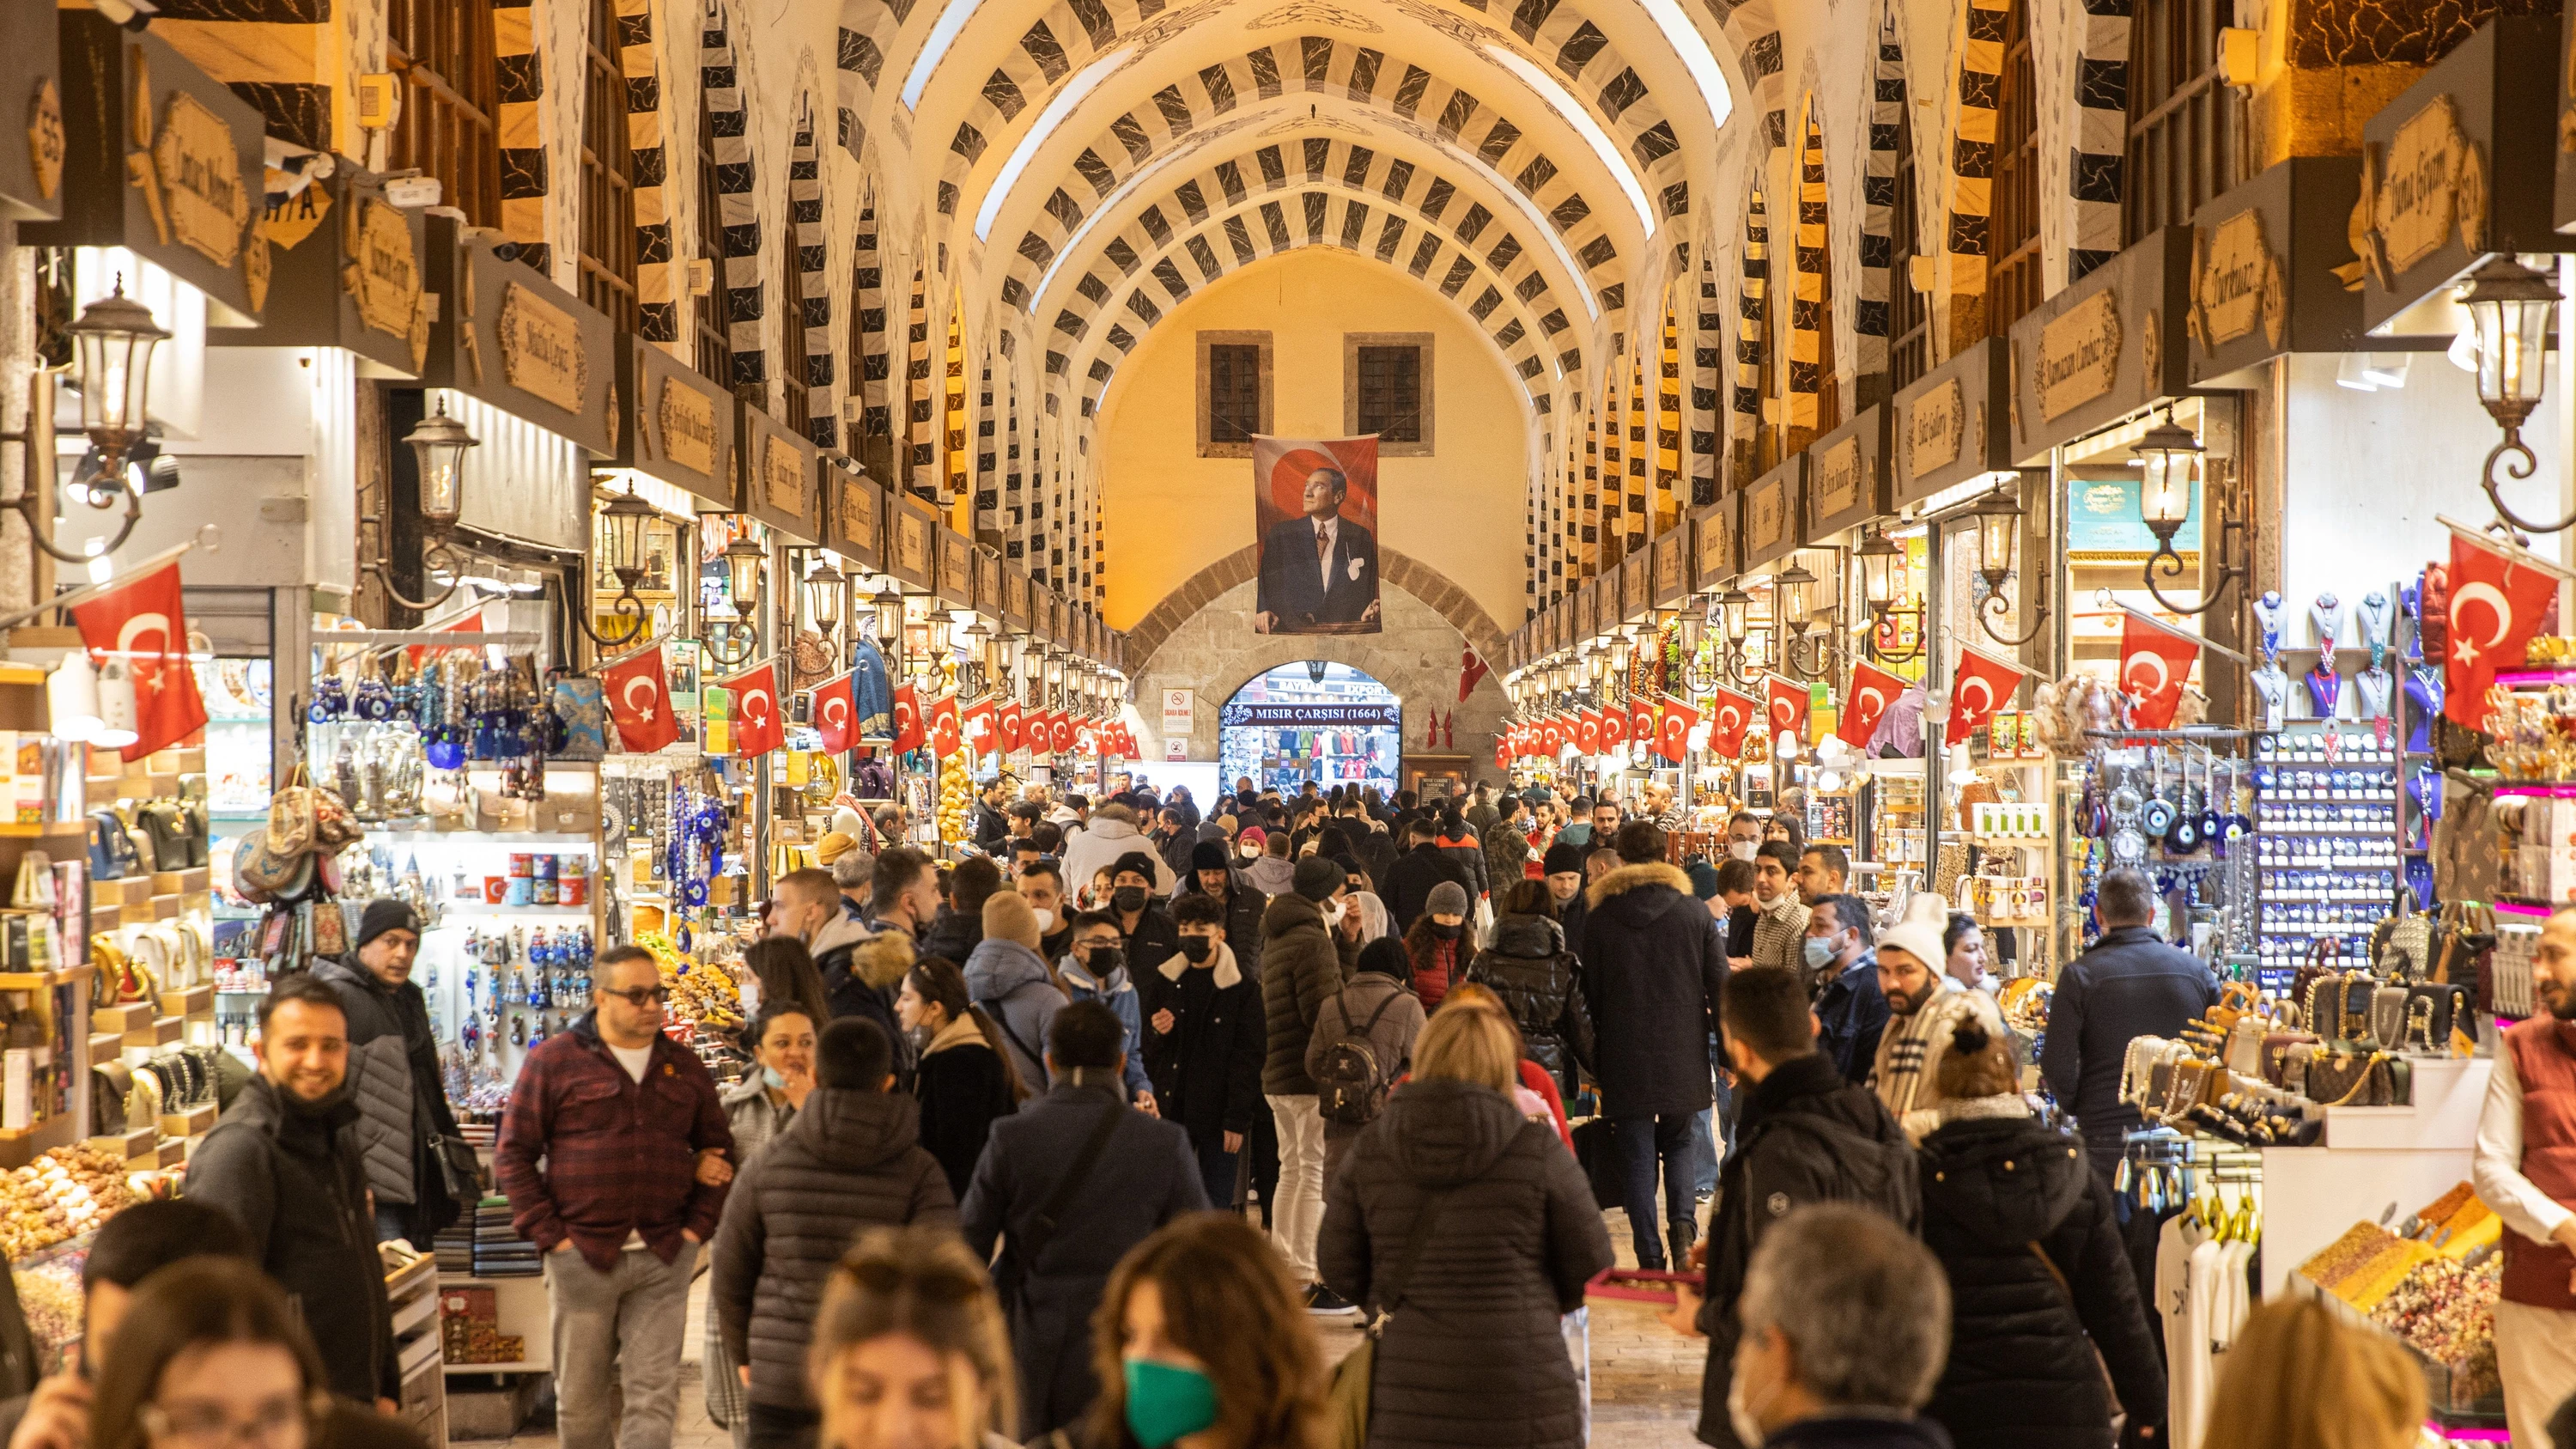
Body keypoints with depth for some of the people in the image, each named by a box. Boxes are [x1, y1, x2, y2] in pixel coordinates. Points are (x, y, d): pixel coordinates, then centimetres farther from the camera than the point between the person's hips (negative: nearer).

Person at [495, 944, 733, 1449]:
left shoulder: (684, 1067, 11)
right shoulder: (554, 1061, 0)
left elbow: (719, 1150, 18)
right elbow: (513, 1155, -1)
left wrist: (698, 1226, 6)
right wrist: (549, 1235, -7)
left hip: (663, 1258, 2)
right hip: (582, 1255, -2)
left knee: (654, 1397, -2)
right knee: (580, 1399, 7)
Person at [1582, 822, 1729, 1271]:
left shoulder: (1599, 918, -3)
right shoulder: (1694, 913, -2)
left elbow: (1589, 995, 2)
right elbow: (1719, 986, -1)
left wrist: (1599, 1056, 12)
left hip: (1625, 1056, -1)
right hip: (1683, 1054, 1)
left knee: (1637, 1155, 6)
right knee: (1679, 1143, 18)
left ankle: (1650, 1256, 3)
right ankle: (1683, 1224, -5)